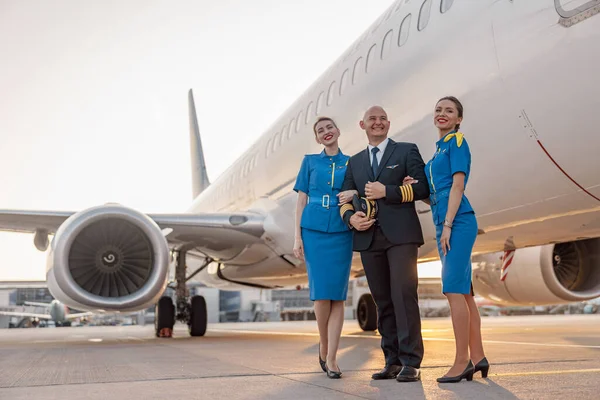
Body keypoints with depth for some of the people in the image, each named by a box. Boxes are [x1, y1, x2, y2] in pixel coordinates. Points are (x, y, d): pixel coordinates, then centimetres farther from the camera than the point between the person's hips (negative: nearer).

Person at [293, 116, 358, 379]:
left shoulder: (351, 163, 11)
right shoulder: (310, 161, 11)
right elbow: (301, 200, 8)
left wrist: (353, 194, -13)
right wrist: (297, 236, 0)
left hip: (341, 232, 0)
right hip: (313, 231, 0)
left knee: (337, 295, -4)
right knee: (321, 293, -6)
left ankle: (331, 358, 0)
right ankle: (323, 345, 18)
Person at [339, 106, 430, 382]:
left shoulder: (407, 151, 9)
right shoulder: (354, 162, 21)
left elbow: (423, 187, -2)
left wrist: (387, 191, -11)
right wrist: (350, 217, -5)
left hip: (401, 234, -4)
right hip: (369, 237, 4)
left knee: (404, 295, -11)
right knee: (383, 301, 6)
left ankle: (411, 363, -7)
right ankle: (392, 361, 12)